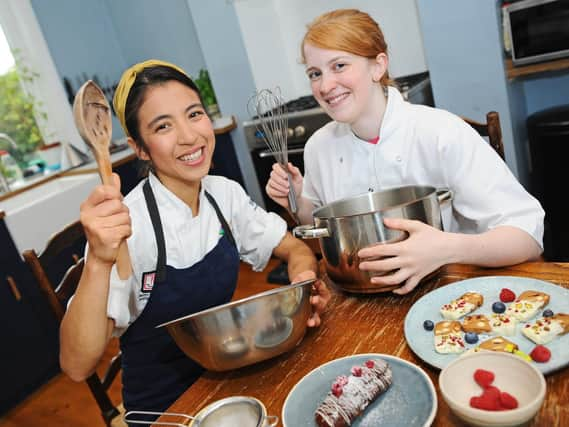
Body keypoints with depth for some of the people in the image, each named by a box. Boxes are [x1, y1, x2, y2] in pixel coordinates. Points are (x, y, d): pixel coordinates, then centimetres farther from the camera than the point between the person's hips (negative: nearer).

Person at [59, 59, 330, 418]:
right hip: (163, 407, -4)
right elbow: (78, 366, -24)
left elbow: (294, 248, 3)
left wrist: (304, 278, -18)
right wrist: (99, 263, -39)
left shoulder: (225, 194, -6)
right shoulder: (127, 226, -22)